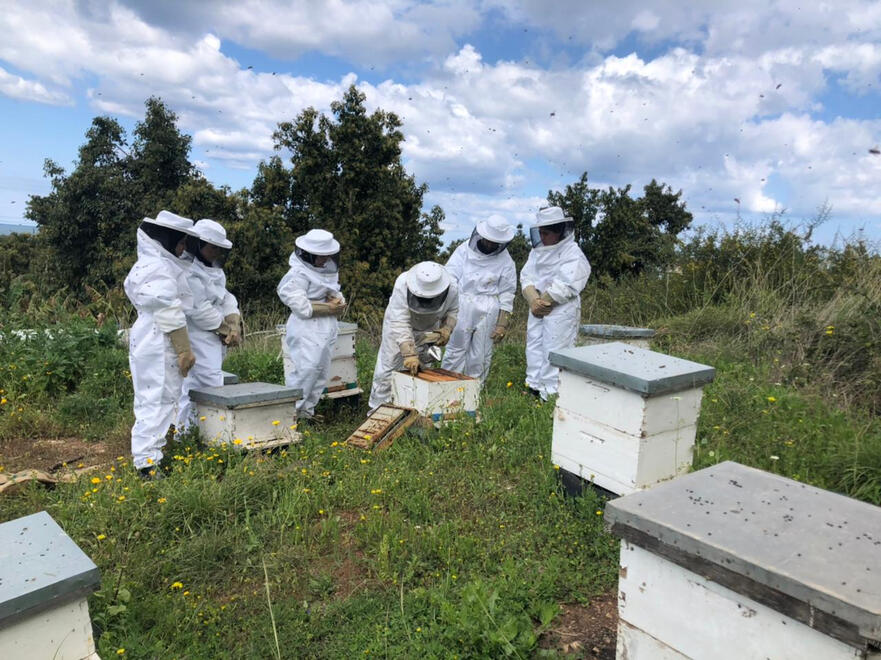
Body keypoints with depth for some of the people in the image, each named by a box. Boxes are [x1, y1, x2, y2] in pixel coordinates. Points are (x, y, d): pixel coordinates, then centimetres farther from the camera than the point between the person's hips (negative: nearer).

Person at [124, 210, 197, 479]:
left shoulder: (147, 263, 16)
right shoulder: (160, 268, -16)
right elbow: (169, 314, -19)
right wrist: (184, 349, -16)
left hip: (149, 341, 11)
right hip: (160, 345, -11)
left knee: (155, 399, 18)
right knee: (158, 399, -7)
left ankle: (148, 455, 29)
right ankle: (148, 461, -2)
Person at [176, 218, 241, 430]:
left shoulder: (213, 269, 15)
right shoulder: (187, 270, -15)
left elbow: (226, 298, 13)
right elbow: (198, 310, -19)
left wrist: (234, 325, -3)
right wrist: (225, 330, -10)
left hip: (216, 336, 9)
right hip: (198, 336, -9)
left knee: (194, 385, 13)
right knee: (212, 385, -12)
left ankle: (184, 429, 21)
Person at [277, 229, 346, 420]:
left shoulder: (327, 270, 14)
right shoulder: (298, 274, -11)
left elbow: (337, 295, 20)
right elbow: (301, 306, -18)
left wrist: (338, 302, -4)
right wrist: (328, 308, -13)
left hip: (327, 328, 9)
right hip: (307, 328, -9)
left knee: (322, 370, 9)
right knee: (306, 369, -15)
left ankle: (307, 410, 19)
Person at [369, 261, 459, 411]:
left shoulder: (451, 289, -27)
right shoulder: (402, 284, -38)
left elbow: (452, 310, -4)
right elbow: (400, 324, -41)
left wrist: (447, 329, -22)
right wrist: (409, 354, -46)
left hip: (427, 330, 2)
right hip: (398, 325, -2)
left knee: (420, 369, 1)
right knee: (387, 367, 0)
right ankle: (378, 407, 15)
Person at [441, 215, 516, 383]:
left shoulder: (505, 261, 2)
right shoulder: (464, 250, 2)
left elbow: (507, 294, 4)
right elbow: (450, 278, 1)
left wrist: (502, 324, 0)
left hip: (487, 312, 0)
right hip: (462, 307, 0)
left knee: (481, 355, 6)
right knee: (455, 349, 3)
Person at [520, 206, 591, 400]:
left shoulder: (573, 253, -10)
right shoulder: (537, 250, 12)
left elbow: (565, 286, -19)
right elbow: (526, 277, 3)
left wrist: (542, 302, -14)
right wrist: (533, 300, -14)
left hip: (561, 311, -7)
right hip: (537, 310, 8)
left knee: (553, 351, -7)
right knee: (534, 347, 12)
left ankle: (551, 394, -1)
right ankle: (534, 387, 23)